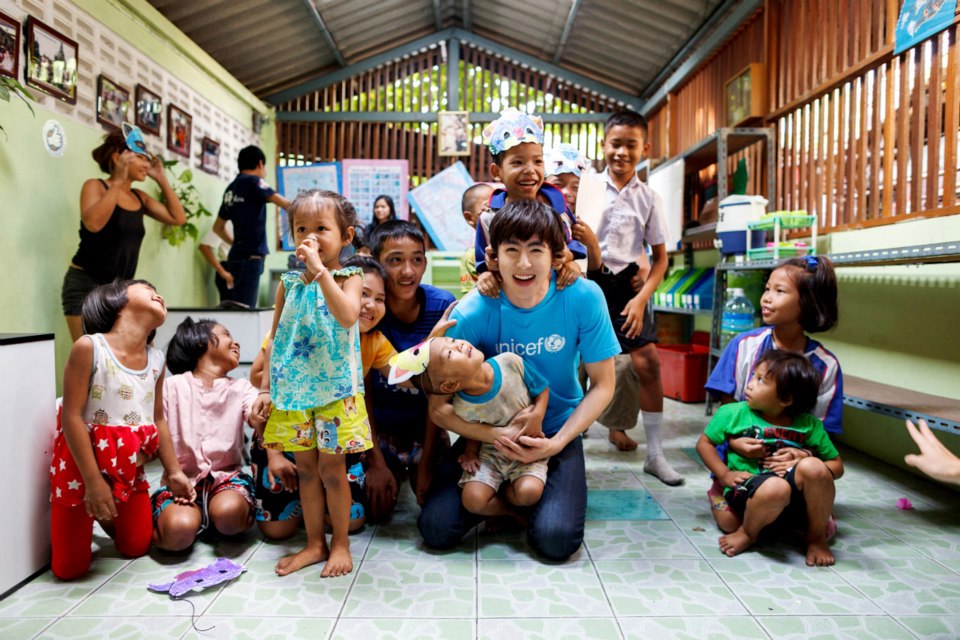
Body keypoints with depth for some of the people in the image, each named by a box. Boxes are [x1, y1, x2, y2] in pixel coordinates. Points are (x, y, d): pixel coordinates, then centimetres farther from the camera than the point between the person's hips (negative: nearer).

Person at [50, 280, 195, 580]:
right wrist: (93, 480, -21)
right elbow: (72, 417, -20)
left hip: (129, 468, 5)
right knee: (69, 569, 4)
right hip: (81, 463, -5)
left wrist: (174, 471, 8)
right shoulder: (89, 347, -20)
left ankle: (105, 515, 41)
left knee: (137, 548, 14)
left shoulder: (156, 360, -2)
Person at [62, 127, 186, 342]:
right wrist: (119, 181, -20)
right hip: (85, 284, -6)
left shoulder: (139, 198, 10)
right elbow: (93, 223, -25)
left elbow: (178, 218, 5)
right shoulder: (95, 186, -6)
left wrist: (162, 180, 4)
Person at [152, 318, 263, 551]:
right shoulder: (172, 386, 5)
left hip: (226, 477, 2)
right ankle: (202, 515, 2)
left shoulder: (240, 387, 9)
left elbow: (260, 419, -12)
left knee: (229, 513, -32)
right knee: (179, 530, -32)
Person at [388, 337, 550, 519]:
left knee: (529, 492, -27)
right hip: (492, 452, 0)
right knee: (473, 500, -21)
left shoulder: (510, 362, -21)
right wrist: (471, 452, -12)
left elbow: (542, 390, -6)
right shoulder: (463, 409, -21)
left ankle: (502, 496, 8)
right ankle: (511, 511, 9)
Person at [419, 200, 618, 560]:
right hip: (489, 430, 1)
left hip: (556, 432, 0)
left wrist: (556, 442, -19)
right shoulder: (471, 313, -19)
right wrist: (496, 436, -32)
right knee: (436, 529, -12)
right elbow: (439, 408, -16)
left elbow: (602, 385, -8)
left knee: (556, 540, -21)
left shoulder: (583, 298, -18)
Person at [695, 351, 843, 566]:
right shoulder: (734, 413, 2)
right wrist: (725, 474, -5)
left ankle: (817, 536, -3)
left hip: (796, 496, 3)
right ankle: (748, 532, -5)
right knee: (776, 488, -38)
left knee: (813, 467, -30)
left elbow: (837, 466, 10)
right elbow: (704, 443, 8)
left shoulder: (809, 425, 5)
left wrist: (806, 469, -10)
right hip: (748, 490, -2)